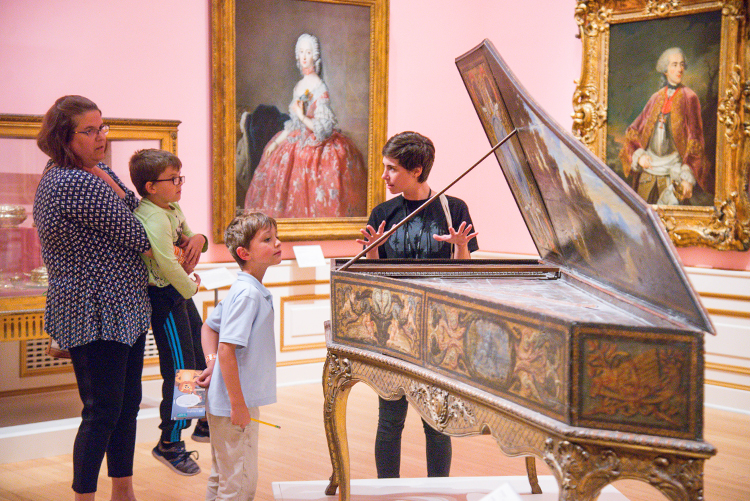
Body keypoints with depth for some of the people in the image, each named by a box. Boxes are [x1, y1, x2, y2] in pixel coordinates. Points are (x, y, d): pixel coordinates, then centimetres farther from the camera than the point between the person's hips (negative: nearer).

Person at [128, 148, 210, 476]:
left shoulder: (173, 208, 8)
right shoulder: (152, 219, -24)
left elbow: (188, 238, 22)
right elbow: (167, 265, -30)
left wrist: (199, 239, -3)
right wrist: (191, 287, -13)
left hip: (182, 293, 10)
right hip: (165, 298, -10)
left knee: (198, 359, 21)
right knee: (179, 369, -5)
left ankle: (205, 423, 38)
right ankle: (169, 443, 7)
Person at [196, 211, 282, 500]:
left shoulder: (242, 289, 9)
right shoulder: (249, 294, -21)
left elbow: (209, 327, 20)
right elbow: (227, 349, -26)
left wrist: (211, 362, 4)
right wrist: (238, 405, -22)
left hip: (238, 401, 10)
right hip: (233, 403, -10)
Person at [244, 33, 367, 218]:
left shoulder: (320, 88, -14)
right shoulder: (299, 86, 9)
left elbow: (323, 128, -17)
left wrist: (302, 116, -17)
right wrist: (276, 142, 16)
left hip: (316, 147, -8)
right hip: (297, 145, 8)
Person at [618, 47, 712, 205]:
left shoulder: (688, 98, -1)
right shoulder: (657, 98, 11)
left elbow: (694, 141, -5)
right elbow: (634, 131, 14)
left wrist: (688, 177, -14)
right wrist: (639, 155, -5)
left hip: (673, 172, -4)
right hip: (648, 169, 4)